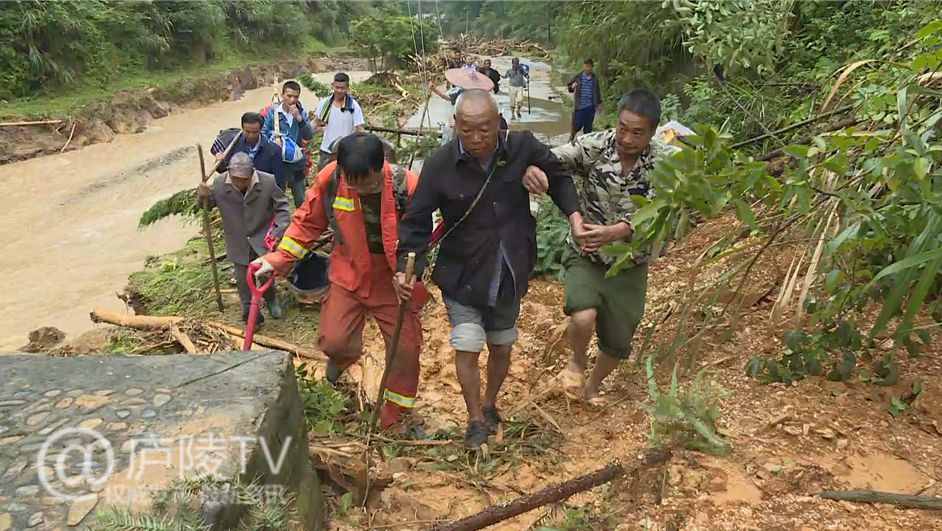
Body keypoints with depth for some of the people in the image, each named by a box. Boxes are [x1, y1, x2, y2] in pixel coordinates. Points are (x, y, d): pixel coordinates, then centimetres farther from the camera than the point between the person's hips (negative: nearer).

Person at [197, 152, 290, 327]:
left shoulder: (268, 182, -20)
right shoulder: (218, 183, -16)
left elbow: (282, 205, -6)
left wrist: (280, 228, -18)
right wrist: (203, 195, -22)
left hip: (263, 239, -1)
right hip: (238, 243, 1)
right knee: (243, 280, 8)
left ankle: (271, 300, 44)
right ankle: (251, 317, 27)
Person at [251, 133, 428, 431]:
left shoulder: (408, 186, -26)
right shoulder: (330, 178, -19)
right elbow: (307, 222, -3)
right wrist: (277, 259, -7)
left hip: (392, 281, -1)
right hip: (348, 275, 1)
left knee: (406, 348, 4)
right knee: (333, 341, -5)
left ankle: (396, 419, 27)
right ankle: (345, 354, 38)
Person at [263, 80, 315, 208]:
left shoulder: (301, 112, -1)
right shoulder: (272, 112, -10)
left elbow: (309, 136, -9)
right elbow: (263, 134, -6)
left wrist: (299, 118, -20)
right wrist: (273, 140, -26)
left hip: (297, 163, 2)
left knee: (301, 201, 16)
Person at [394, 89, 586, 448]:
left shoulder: (522, 147, -13)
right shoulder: (439, 166, -18)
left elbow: (557, 176, 6)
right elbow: (417, 220, -12)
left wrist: (573, 212, -6)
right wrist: (407, 267, -24)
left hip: (509, 274, 3)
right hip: (462, 276, -2)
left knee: (501, 347, 18)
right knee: (467, 349, -3)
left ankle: (490, 405, 45)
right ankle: (476, 419, 23)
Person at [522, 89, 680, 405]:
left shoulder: (666, 160, -16)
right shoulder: (594, 146, -16)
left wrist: (613, 232, -43)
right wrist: (531, 168, -49)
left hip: (629, 265, 2)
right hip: (586, 256, -2)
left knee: (618, 342, 14)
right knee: (584, 318, -28)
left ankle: (593, 385, 48)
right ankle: (577, 362, 11)